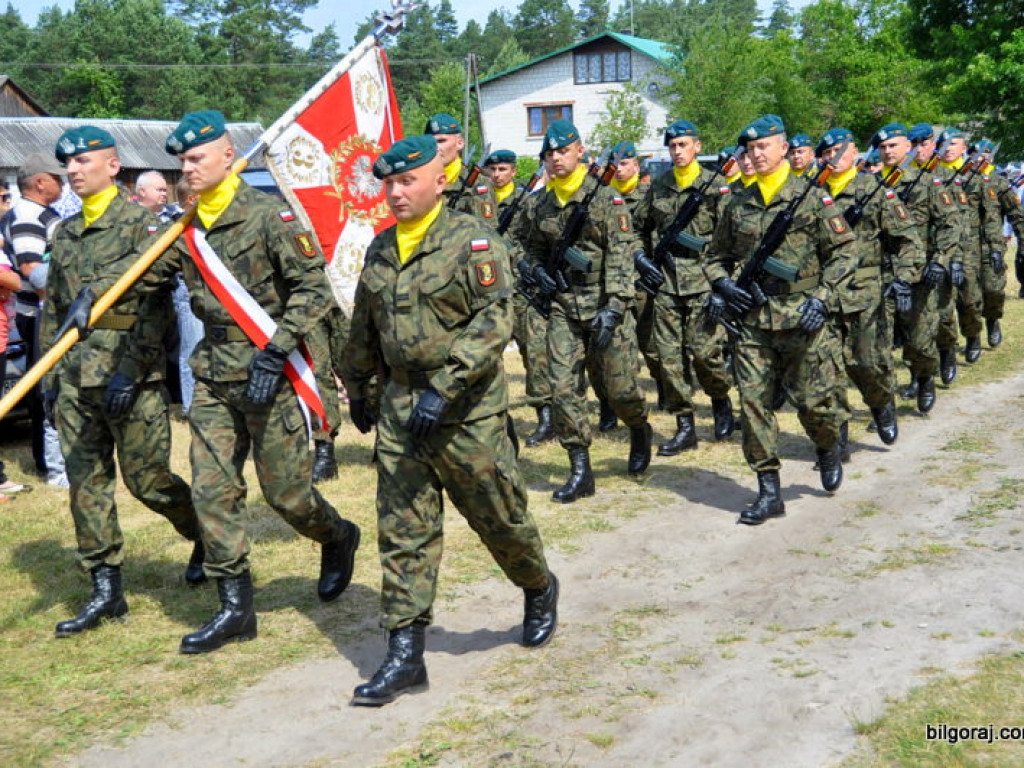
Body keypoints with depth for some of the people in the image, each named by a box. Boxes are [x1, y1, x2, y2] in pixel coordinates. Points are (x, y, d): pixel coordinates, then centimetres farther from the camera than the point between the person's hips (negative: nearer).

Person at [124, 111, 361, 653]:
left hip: (271, 372, -6)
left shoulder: (268, 215, -10)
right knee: (211, 492, 2)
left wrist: (275, 352, -18)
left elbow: (314, 288, -13)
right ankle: (235, 608, 12)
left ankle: (338, 538, 34)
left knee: (285, 491, 1)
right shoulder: (183, 226, 7)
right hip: (214, 378, 6)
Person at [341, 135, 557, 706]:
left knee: (499, 518, 8)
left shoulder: (474, 241, -10)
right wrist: (357, 387, 25)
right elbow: (364, 327, 22)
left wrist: (444, 387, -26)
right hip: (401, 405, 5)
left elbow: (495, 321, -20)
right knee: (403, 532, 3)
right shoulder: (382, 248, 11)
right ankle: (405, 656, 9)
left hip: (467, 410, -5)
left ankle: (540, 589, 38)